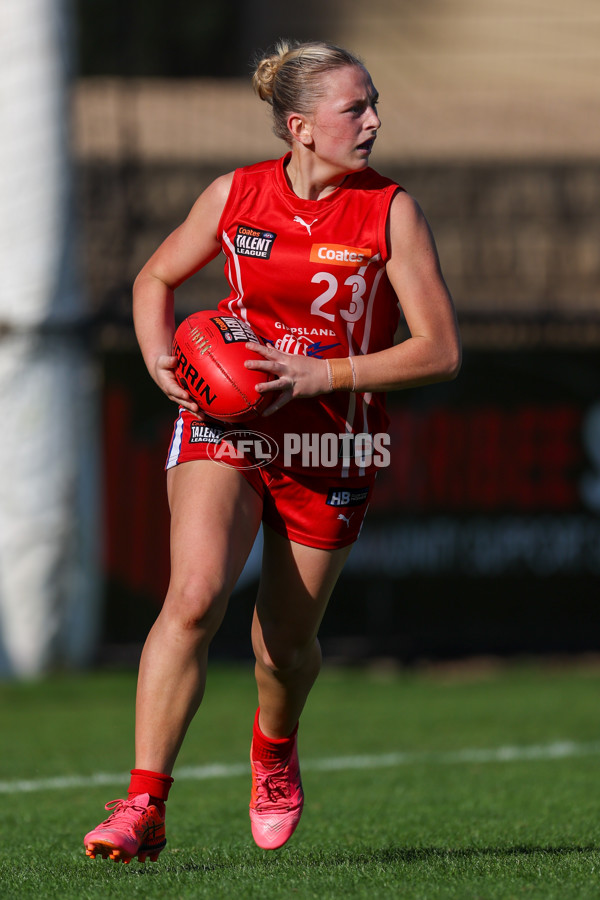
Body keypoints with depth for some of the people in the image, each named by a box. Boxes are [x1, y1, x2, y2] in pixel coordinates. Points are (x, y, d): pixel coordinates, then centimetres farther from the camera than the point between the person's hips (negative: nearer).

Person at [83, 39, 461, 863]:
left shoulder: (391, 213, -7)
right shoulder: (235, 195, -2)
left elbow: (440, 351, -10)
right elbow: (155, 280, 16)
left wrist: (321, 375, -19)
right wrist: (159, 357, -4)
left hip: (330, 445, 0)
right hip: (223, 422, 0)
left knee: (284, 646, 8)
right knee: (195, 594, -23)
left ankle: (275, 743, 46)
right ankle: (144, 807, -22)